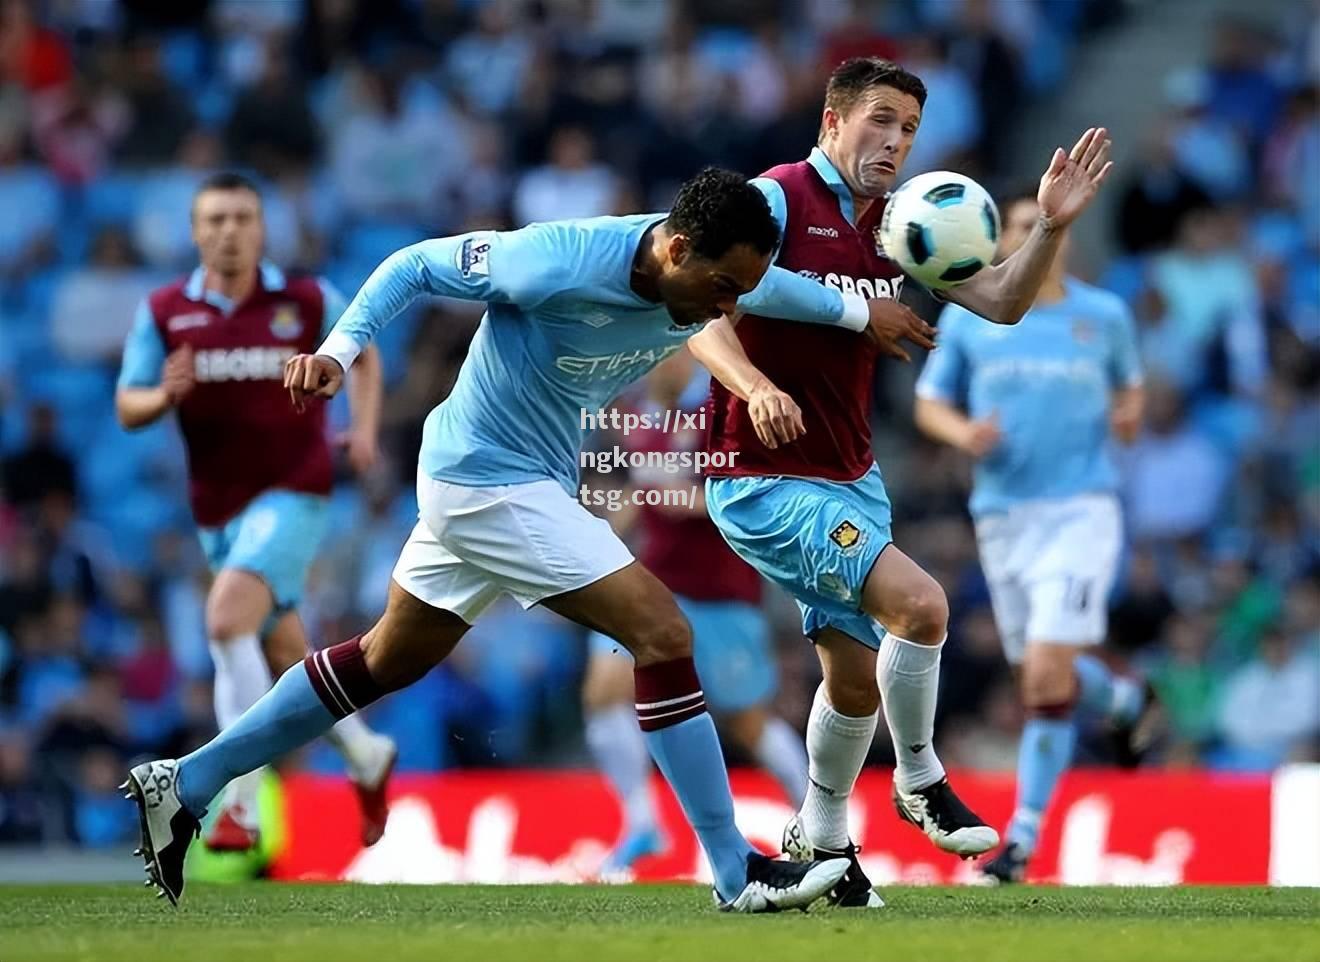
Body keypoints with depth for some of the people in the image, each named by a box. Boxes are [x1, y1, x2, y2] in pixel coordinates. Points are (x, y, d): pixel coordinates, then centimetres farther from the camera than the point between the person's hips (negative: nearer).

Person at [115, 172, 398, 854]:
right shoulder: (164, 311, 0)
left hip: (292, 494, -4)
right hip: (217, 508, 4)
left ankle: (240, 803, -27)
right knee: (284, 654, 13)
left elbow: (363, 352, 16)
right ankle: (368, 757, 40)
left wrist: (364, 429, 1)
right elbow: (127, 407, 1)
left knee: (227, 619, -25)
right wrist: (165, 395, -21)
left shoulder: (309, 302, -3)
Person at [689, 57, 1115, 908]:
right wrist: (754, 387, -38)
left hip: (850, 479, 8)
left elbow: (1001, 303, 7)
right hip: (765, 481, -8)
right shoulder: (778, 200, -14)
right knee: (919, 603, -23)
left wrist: (1052, 226, -9)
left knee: (858, 675, 16)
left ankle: (819, 837, 36)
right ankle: (921, 781, -1)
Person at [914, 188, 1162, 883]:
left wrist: (1128, 411, -3)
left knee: (1048, 675, -15)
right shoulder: (965, 316, 4)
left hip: (1081, 508, -3)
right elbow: (929, 403, 11)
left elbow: (1129, 382, 20)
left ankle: (1023, 838, -7)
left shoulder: (1105, 315, 4)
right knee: (1040, 673, 10)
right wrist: (962, 431, -11)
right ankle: (1124, 702, 45)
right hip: (1003, 512, 3)